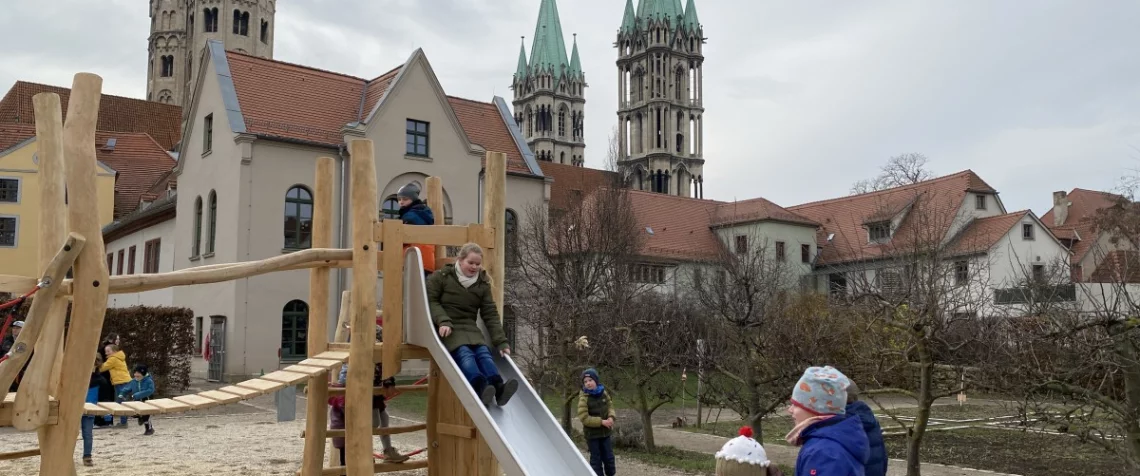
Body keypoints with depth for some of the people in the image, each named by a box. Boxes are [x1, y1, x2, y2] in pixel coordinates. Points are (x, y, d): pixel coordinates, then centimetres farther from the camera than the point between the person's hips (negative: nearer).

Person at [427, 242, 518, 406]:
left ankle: (497, 387, -50)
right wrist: (443, 321, -19)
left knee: (484, 352, -25)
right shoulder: (442, 277, 3)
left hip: (471, 328, 4)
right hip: (448, 329, -4)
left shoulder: (483, 283, 11)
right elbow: (431, 301, -1)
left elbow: (490, 314, 9)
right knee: (464, 353, -31)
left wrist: (501, 342, 0)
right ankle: (481, 387, -58)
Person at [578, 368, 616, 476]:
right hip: (592, 434, -4)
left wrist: (611, 417, -10)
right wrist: (601, 422, -24)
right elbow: (584, 418, -22)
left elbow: (610, 406, 11)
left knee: (608, 457, 13)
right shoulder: (584, 398, -19)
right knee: (596, 459, 6)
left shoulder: (604, 393, -3)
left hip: (605, 432, 4)